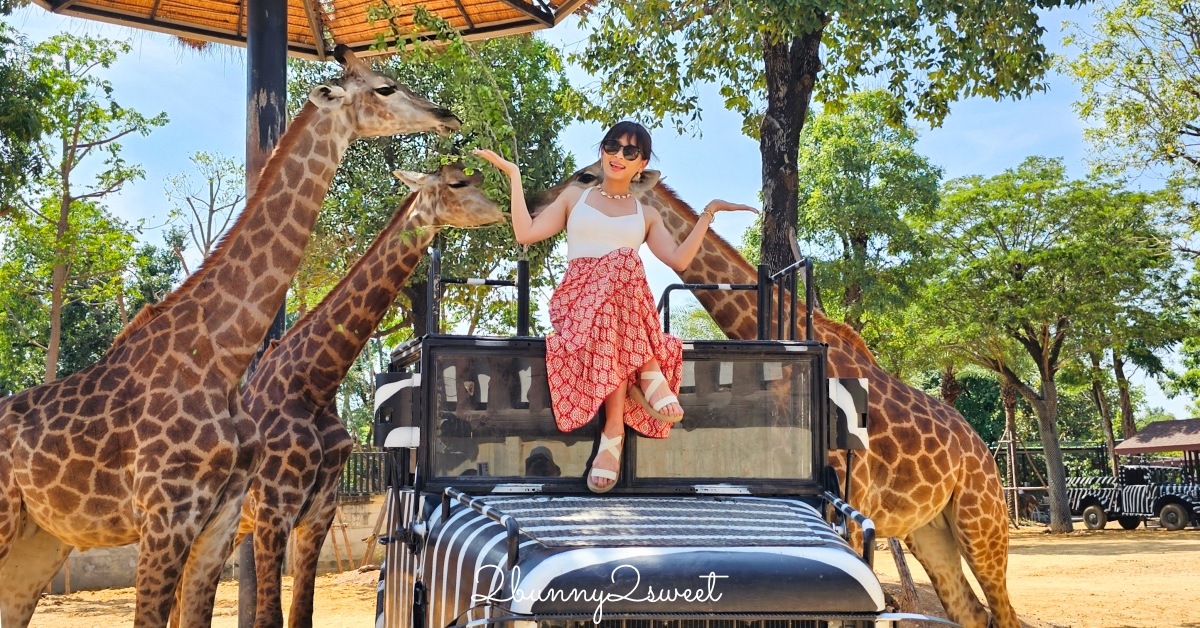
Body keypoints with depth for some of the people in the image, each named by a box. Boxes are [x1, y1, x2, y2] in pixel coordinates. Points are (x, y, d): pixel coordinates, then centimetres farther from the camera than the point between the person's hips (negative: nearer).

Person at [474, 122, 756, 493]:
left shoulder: (646, 216, 27)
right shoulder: (574, 197, 25)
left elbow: (679, 260, 9)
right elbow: (526, 233, 10)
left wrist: (708, 214, 9)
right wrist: (514, 175, 10)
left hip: (630, 302, 1)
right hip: (577, 298, -1)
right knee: (621, 262, -36)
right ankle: (648, 374, -41)